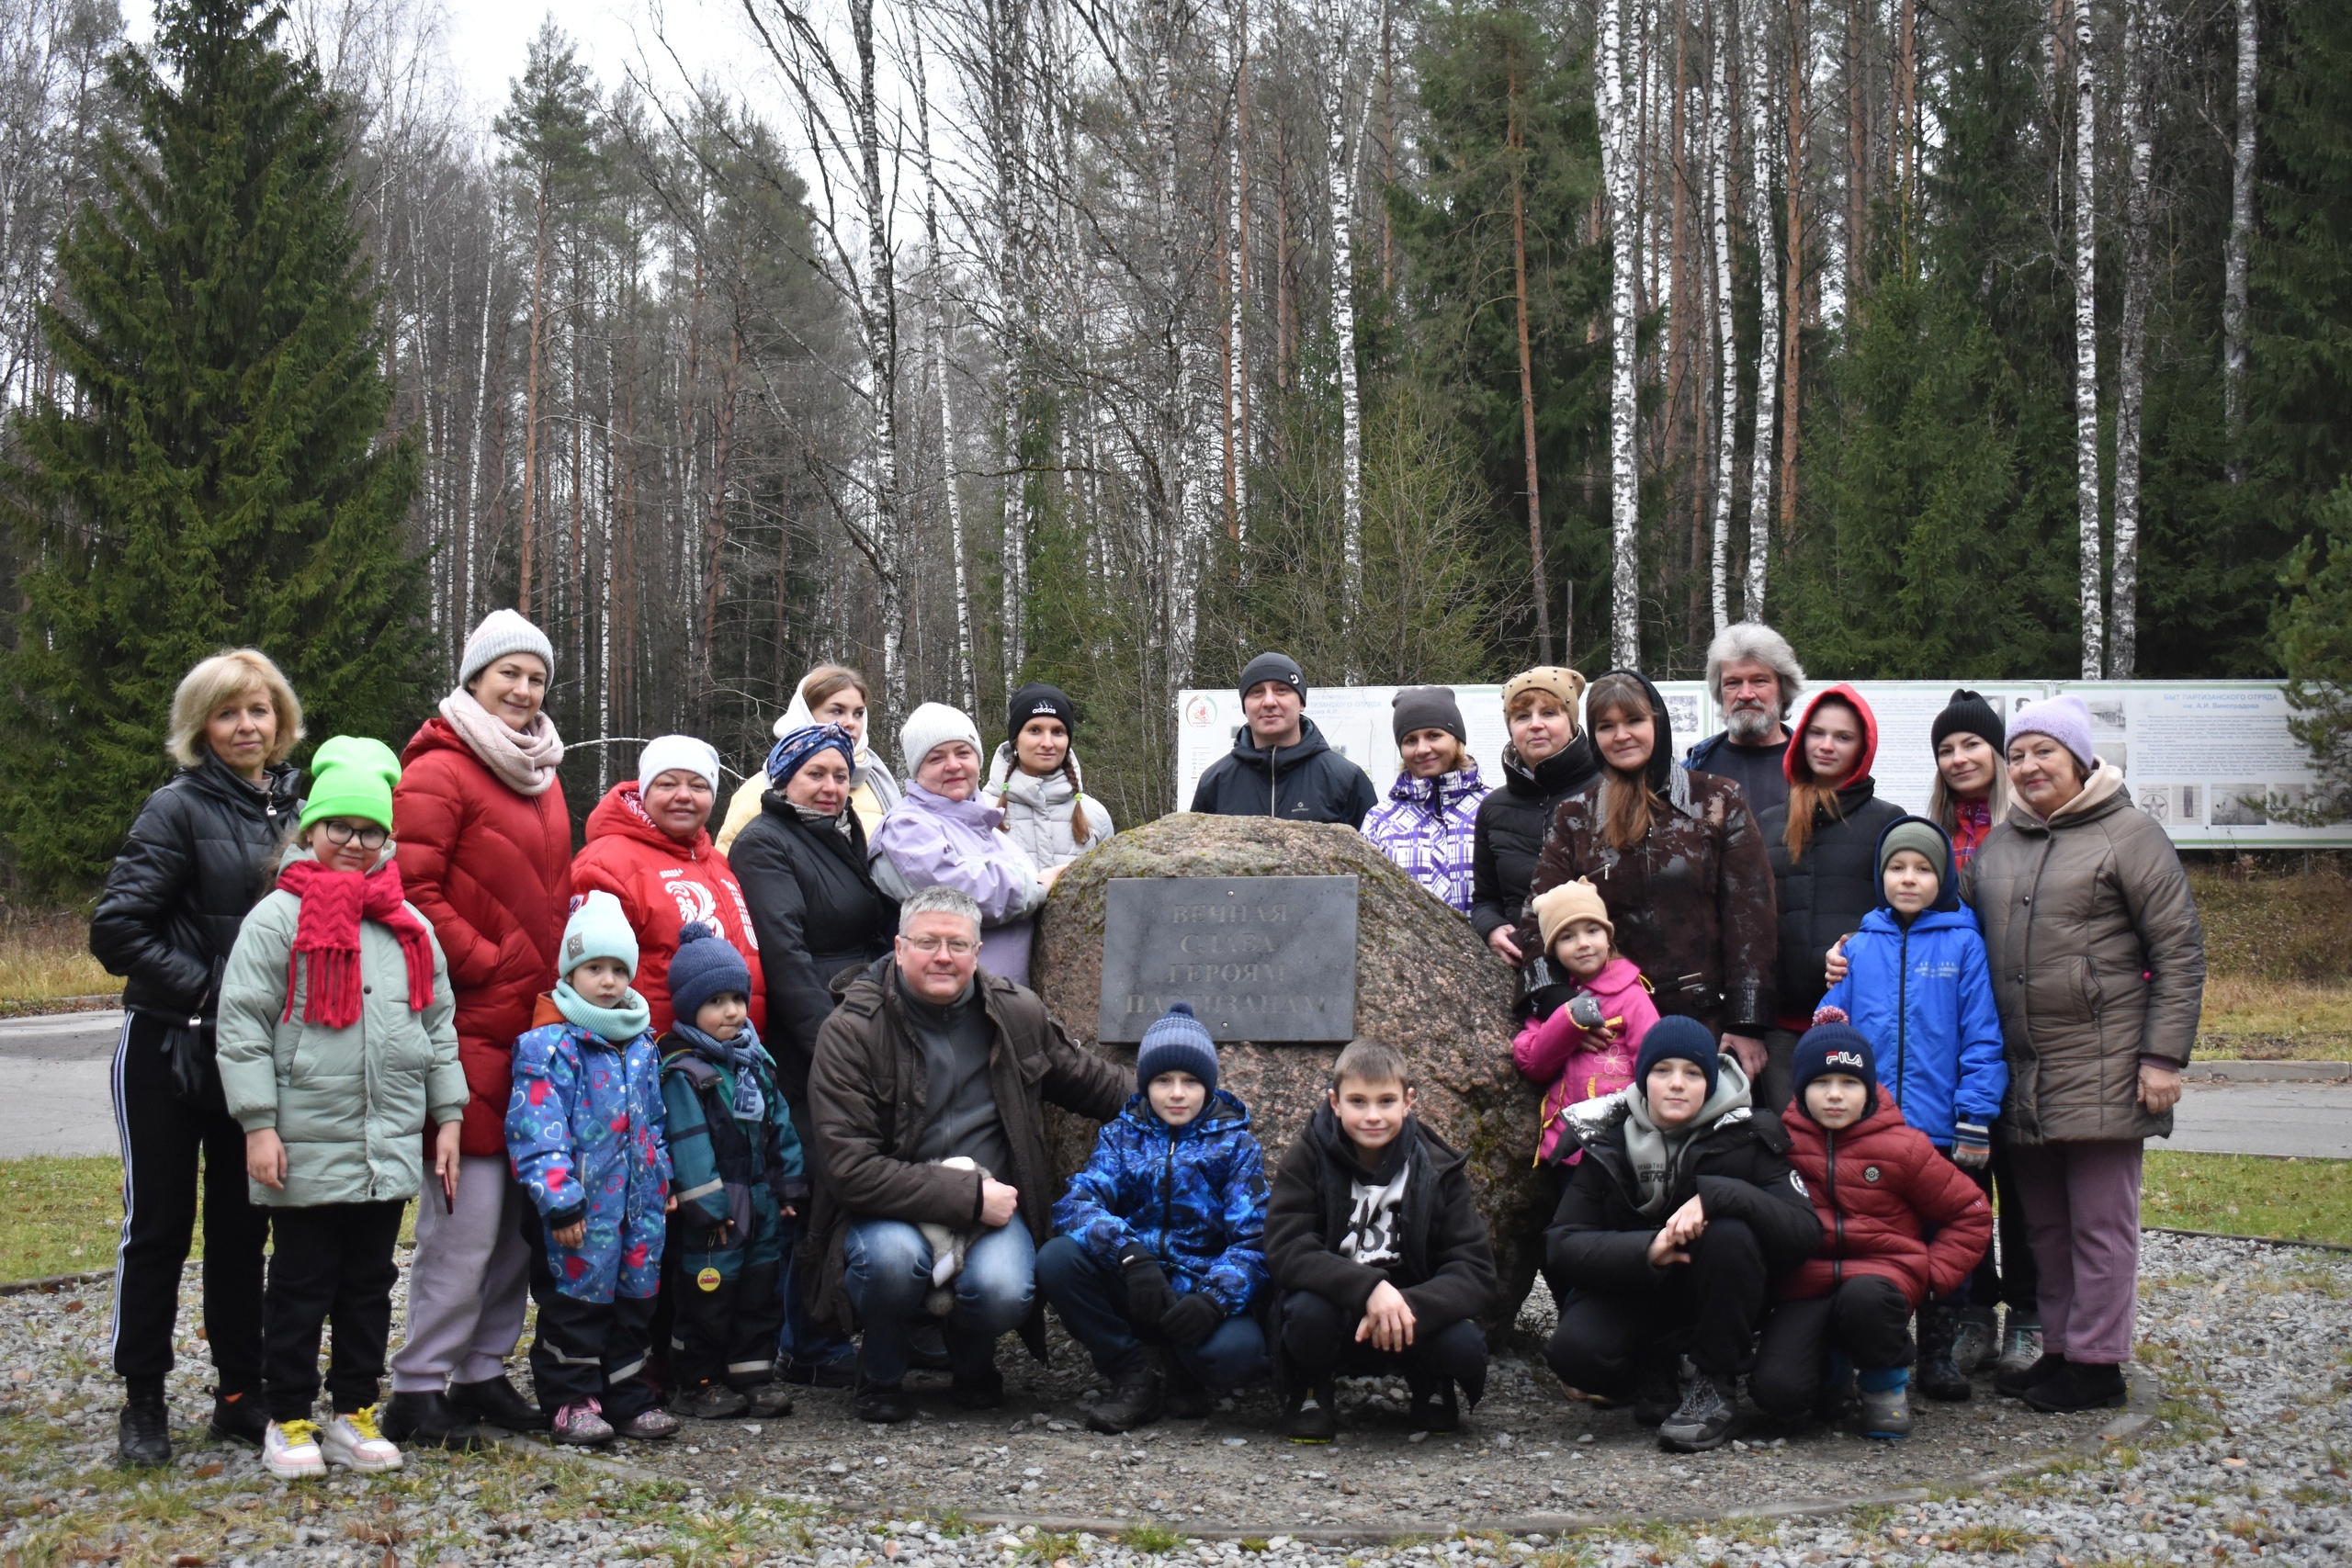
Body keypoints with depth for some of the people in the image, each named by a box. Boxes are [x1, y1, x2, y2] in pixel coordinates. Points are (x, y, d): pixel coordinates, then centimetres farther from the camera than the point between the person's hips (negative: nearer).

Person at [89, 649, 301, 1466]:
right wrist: (207, 990, -17)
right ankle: (142, 1401, 14)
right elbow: (116, 929, -15)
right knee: (159, 1226, 3)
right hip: (168, 1052, -5)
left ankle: (239, 1393, 21)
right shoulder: (178, 809, -9)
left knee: (243, 1227, 12)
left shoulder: (295, 811, 7)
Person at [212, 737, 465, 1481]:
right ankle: (289, 1419, 16)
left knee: (370, 1281, 12)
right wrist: (258, 1125, -13)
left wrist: (447, 1116, 10)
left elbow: (438, 1026, 15)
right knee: (302, 1285, 5)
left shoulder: (409, 925, 11)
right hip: (305, 1148, -4)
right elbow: (242, 1028, -7)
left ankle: (355, 1411, 23)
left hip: (391, 1147, 5)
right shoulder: (278, 918, -4)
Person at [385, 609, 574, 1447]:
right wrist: (492, 967, -13)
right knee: (467, 1211, -8)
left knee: (521, 1211, 10)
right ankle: (417, 1390, 1)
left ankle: (483, 1372, 20)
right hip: (469, 1027, -8)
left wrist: (562, 979, 11)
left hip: (534, 1027, 8)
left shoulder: (541, 776, 18)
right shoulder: (438, 773, -7)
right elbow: (414, 895, -14)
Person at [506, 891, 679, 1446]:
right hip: (581, 1206, -7)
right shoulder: (549, 1044, -12)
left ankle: (628, 1397, 22)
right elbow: (537, 1129, -17)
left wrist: (664, 1178, 20)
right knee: (577, 1296, 0)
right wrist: (559, 1200, -21)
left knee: (636, 1293, 12)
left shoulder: (642, 1043, 12)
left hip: (638, 1202, 7)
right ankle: (572, 1399, 11)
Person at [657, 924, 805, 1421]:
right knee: (708, 1294, 0)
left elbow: (779, 1124, 15)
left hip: (762, 1204, 7)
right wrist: (708, 1207, -19)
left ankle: (755, 1374, 20)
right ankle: (696, 1381, 11)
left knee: (762, 1290, 11)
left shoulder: (755, 1060, 11)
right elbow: (688, 1146, -17)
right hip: (714, 1212, -7)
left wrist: (790, 1184, 11)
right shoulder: (681, 1072, -13)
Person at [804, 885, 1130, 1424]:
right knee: (892, 1257, -36)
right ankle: (881, 1375, -1)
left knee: (1003, 1289, -29)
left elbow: (1085, 1081, 24)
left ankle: (973, 1362, 10)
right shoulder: (851, 1031, -11)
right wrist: (969, 1197, -21)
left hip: (992, 1204, 2)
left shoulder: (1018, 1015, 3)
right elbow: (849, 1167, -19)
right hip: (889, 1209, -2)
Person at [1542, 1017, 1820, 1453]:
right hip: (1632, 1292, 1)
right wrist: (1646, 1250, -31)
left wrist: (1718, 1195, -35)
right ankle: (1651, 1372, 6)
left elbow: (1805, 1233, -20)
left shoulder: (1745, 1137, -7)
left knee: (1730, 1233, -32)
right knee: (1574, 1352, -30)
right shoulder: (1609, 1144, -3)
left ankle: (1717, 1389, -14)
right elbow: (1561, 1248, -12)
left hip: (1719, 1301, -1)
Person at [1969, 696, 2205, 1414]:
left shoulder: (2129, 834, -3)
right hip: (2022, 1074, 6)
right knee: (2045, 1222, 12)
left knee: (2100, 1221, 0)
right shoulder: (1996, 845, 15)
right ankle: (2059, 1349, 22)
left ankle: (2097, 1362, 7)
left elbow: (2180, 950, -6)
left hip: (2103, 1071, -6)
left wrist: (2164, 1057, -11)